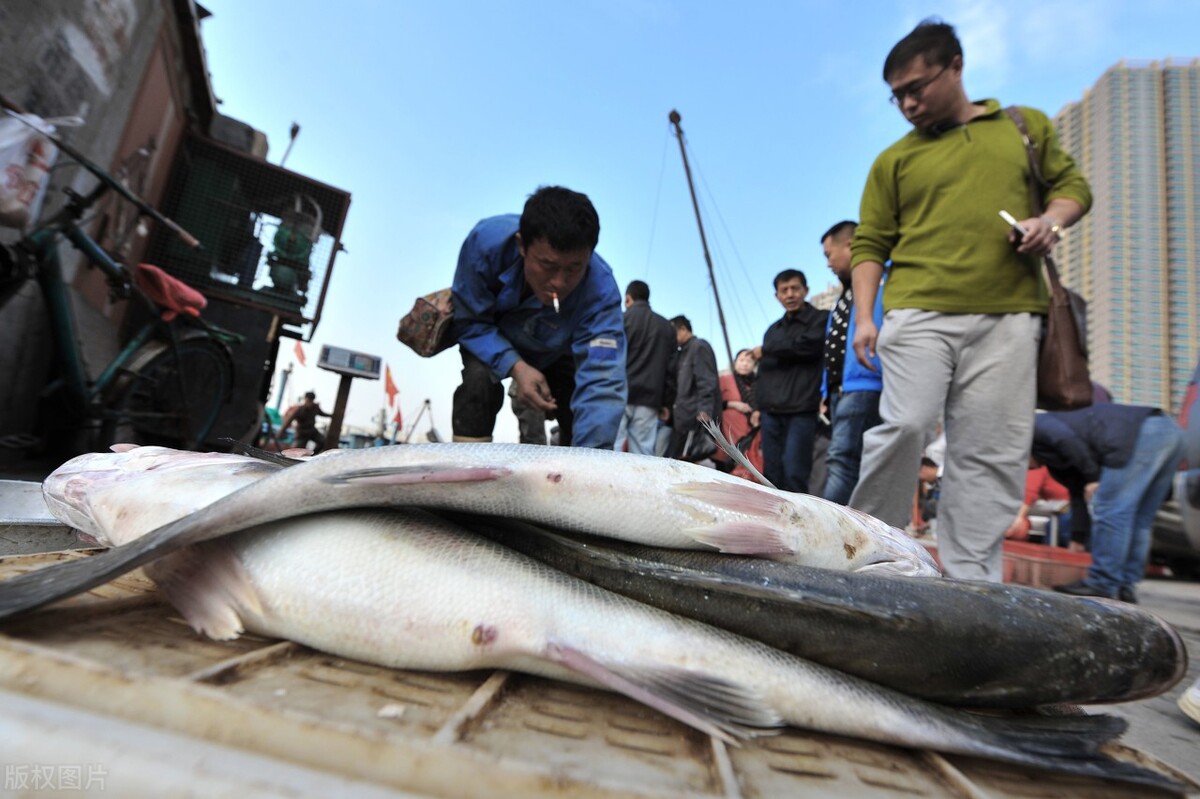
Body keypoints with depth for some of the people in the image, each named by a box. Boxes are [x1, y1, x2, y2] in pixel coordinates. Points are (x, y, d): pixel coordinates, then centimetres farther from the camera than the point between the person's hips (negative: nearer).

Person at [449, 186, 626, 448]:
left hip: (555, 354, 1)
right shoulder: (488, 240, -36)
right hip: (492, 341, 0)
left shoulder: (600, 290, -40)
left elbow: (601, 383, -49)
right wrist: (515, 367, -39)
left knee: (582, 413, -12)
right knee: (480, 380, -28)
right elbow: (469, 321, -23)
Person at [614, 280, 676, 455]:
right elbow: (671, 368, 15)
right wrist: (666, 402, 17)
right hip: (649, 400, 4)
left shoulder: (621, 320, 4)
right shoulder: (666, 326, 18)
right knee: (643, 455, 2)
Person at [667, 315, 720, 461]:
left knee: (676, 461, -13)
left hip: (695, 416, -9)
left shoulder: (699, 347, -4)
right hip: (684, 416, 9)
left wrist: (705, 410, -26)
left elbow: (706, 382, -17)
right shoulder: (684, 351, 24)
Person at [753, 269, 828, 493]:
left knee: (793, 473, -11)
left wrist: (766, 350, -2)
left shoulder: (821, 319, 5)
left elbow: (807, 345, -14)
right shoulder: (773, 330, 23)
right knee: (772, 474, 5)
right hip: (771, 413, 6)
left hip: (802, 412, -6)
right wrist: (759, 405, 15)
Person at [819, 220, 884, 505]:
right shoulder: (846, 292, 24)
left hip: (863, 387, -10)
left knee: (842, 460, -17)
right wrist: (827, 391, 18)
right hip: (841, 389, 10)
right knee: (846, 462, 11)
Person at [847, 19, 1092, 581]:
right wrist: (864, 316, -6)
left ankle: (969, 579, 8)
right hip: (918, 314, -1)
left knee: (990, 453, -2)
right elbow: (870, 245, 7)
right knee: (904, 426, -16)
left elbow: (1072, 184, 24)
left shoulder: (1026, 126, 20)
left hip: (1008, 318, 2)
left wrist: (1052, 221, 0)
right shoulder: (894, 160, 14)